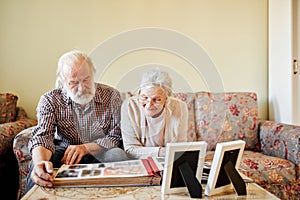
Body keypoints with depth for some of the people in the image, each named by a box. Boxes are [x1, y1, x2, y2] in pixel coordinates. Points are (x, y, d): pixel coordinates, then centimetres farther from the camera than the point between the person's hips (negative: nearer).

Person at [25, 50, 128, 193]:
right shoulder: (50, 100, -7)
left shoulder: (111, 96, -8)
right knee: (38, 164, -29)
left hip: (100, 153, 0)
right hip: (63, 151, 0)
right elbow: (42, 136, -19)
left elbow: (116, 135, -9)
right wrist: (41, 161, -43)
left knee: (118, 155, -31)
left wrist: (85, 148, -23)